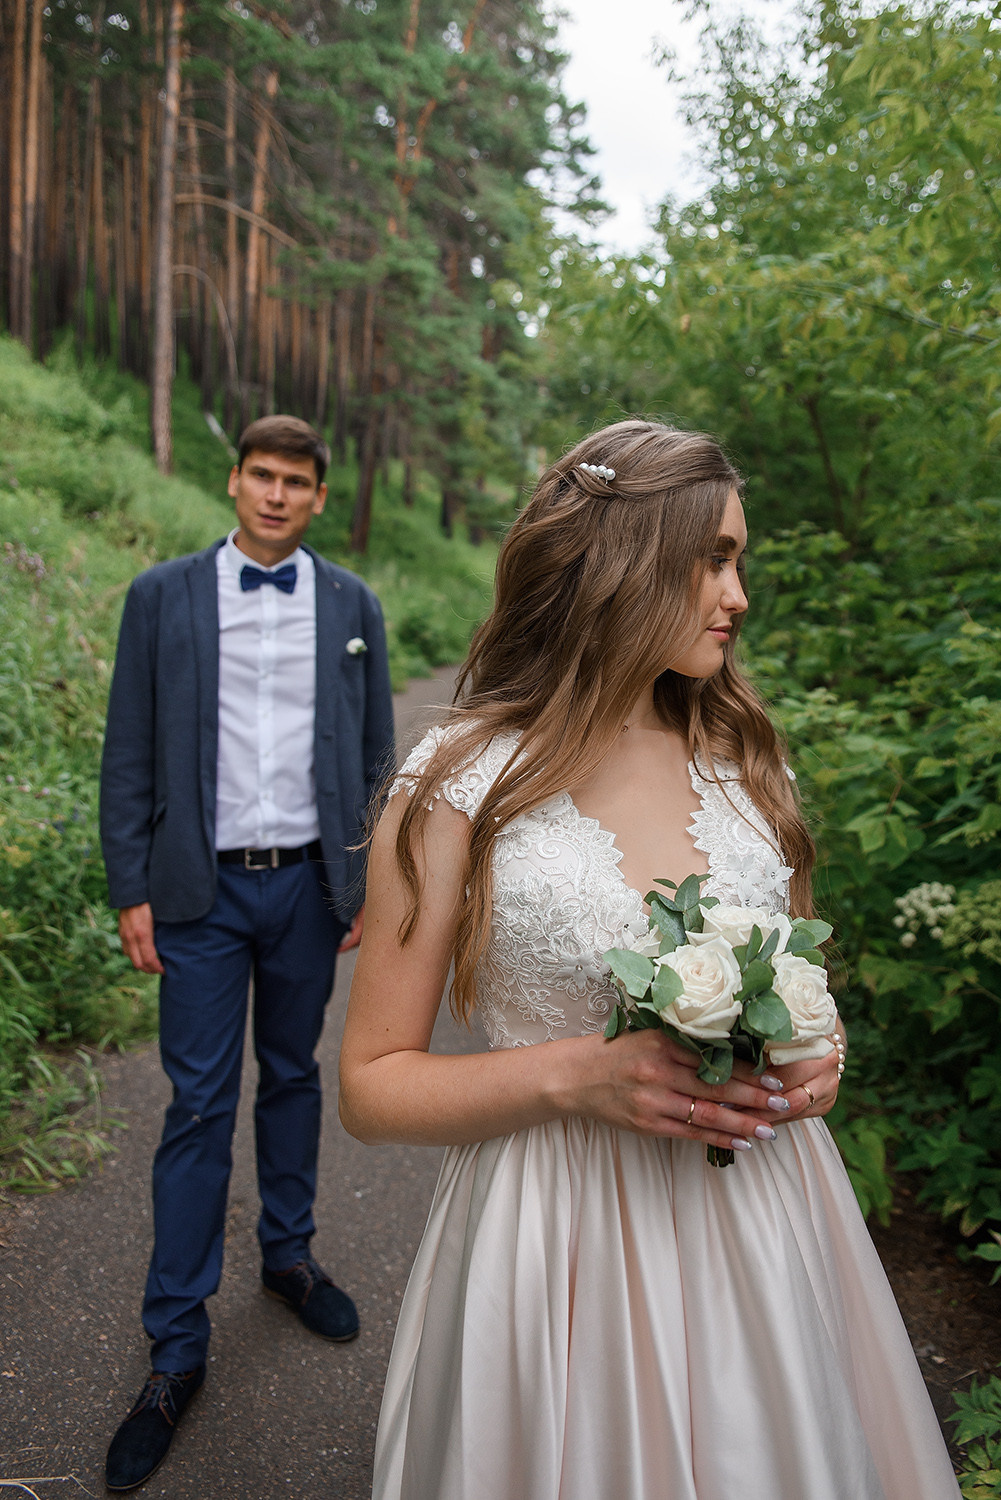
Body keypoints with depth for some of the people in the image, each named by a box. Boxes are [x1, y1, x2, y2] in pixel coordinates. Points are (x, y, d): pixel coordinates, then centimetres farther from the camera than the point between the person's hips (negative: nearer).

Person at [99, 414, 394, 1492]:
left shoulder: (352, 606, 4)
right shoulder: (162, 597, 0)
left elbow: (375, 755, 6)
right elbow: (129, 756, 0)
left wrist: (372, 882, 3)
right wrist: (131, 889, -5)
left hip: (308, 881, 2)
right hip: (202, 888, -2)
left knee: (292, 1076, 17)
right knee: (199, 1103, 2)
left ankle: (289, 1253, 38)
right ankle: (176, 1348, 16)